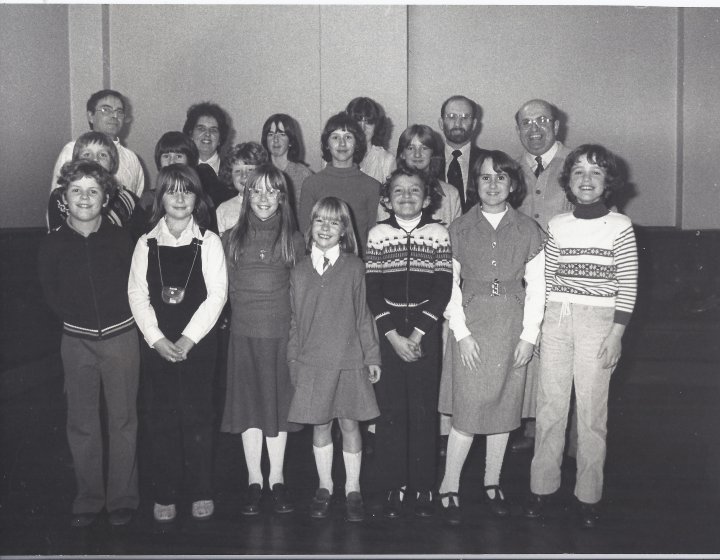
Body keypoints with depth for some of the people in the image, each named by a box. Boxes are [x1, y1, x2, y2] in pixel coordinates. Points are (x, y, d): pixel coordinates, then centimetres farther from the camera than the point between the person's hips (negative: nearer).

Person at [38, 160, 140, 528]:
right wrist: (80, 317, 1)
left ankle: (122, 498, 15)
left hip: (120, 336, -1)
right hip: (76, 341, 1)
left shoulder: (121, 239, -4)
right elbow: (51, 293, 8)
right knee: (81, 422, 6)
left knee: (122, 419, 3)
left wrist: (116, 315, -1)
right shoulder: (53, 245, -1)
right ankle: (88, 499, 19)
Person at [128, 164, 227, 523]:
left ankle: (201, 492, 16)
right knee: (163, 418, 5)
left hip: (197, 343, -1)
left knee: (197, 416, 3)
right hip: (157, 345, 2)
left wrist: (189, 338, -11)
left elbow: (217, 294, -6)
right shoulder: (146, 244, 4)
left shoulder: (208, 242, -1)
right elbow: (137, 294, 2)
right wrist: (156, 338, -8)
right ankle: (164, 495, 16)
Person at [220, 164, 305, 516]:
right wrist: (245, 311, -1)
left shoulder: (294, 239, 4)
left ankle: (277, 480, 16)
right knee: (248, 404, 3)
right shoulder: (232, 238, 5)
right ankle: (254, 481, 14)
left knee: (279, 403, 5)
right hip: (244, 333, 1)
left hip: (282, 332, 0)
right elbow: (225, 287, 8)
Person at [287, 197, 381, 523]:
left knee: (350, 425, 5)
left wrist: (372, 356, 3)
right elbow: (295, 321, 9)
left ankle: (353, 490, 20)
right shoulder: (299, 272, 5)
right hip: (312, 363, 2)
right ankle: (324, 487, 26)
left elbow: (364, 315, 3)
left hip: (349, 361, -1)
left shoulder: (354, 268, 0)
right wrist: (293, 361, 8)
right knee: (320, 426, 9)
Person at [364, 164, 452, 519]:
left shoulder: (438, 233, 2)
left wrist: (417, 334, -9)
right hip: (387, 331, 1)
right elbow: (372, 291, 0)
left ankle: (423, 486, 13)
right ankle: (393, 486, 12)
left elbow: (443, 290, -2)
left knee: (424, 409, 2)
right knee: (390, 408, 1)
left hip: (425, 329, 0)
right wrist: (394, 336, -8)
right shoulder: (377, 234, 3)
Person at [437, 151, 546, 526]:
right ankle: (448, 490, 6)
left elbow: (536, 286, 4)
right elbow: (450, 285, 1)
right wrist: (461, 332, -7)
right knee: (467, 411, -6)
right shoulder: (460, 229, 3)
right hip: (470, 327, -1)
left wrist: (529, 336, -3)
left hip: (512, 329, 2)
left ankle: (492, 484, 22)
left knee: (504, 409, 8)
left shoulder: (528, 230, 5)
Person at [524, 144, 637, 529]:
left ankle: (587, 496, 12)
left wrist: (616, 333, -8)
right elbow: (544, 280, 11)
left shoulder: (620, 226, 1)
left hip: (598, 321, -2)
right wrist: (534, 326, 6)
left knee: (591, 411, 0)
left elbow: (628, 285, -1)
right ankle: (541, 488, 16)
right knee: (550, 406, 5)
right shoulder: (557, 225, 9)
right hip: (555, 320, 3)